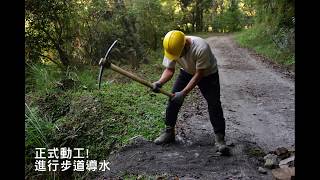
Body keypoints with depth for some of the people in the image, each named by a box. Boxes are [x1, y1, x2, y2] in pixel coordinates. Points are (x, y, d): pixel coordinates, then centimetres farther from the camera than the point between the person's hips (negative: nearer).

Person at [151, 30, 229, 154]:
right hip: (187, 72, 4)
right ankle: (169, 132, 11)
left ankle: (220, 138, -1)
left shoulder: (201, 48, -39)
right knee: (173, 99, -3)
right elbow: (169, 70, -17)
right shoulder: (172, 47, -24)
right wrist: (160, 82, -38)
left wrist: (183, 93, -35)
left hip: (207, 74, -4)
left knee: (214, 104, -12)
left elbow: (199, 74, -31)